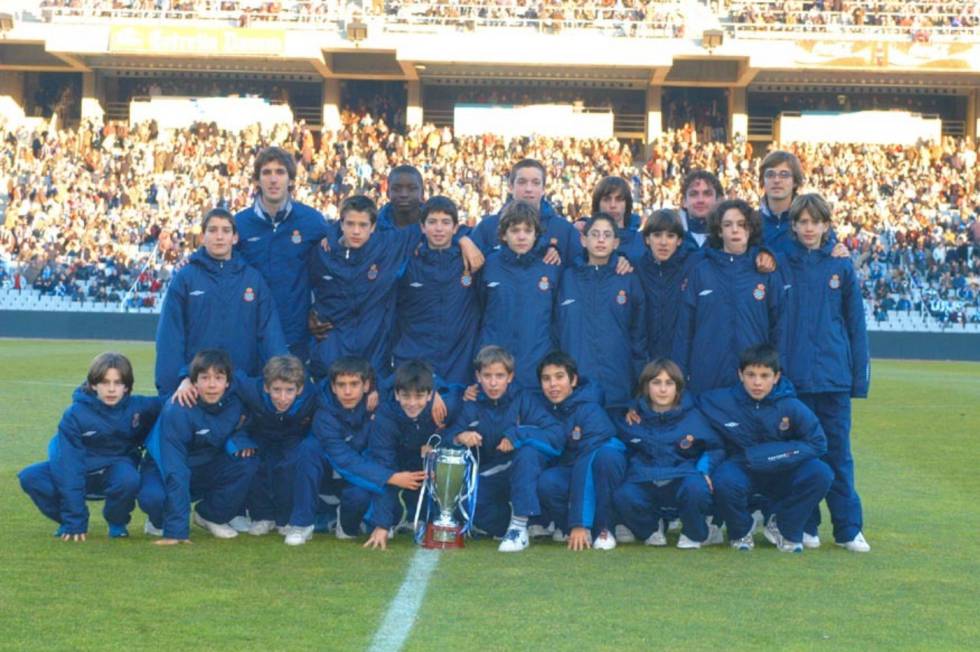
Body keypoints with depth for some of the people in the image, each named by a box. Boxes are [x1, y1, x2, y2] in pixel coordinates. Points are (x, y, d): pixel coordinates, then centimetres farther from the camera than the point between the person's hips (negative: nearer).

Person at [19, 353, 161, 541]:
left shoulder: (139, 407, -16)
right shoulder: (75, 414, -21)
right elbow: (69, 464, -23)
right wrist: (75, 523, -27)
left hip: (116, 470, 0)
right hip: (82, 472, 1)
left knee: (128, 480, -37)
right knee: (31, 477, -24)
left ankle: (117, 522, -2)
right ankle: (70, 522, 1)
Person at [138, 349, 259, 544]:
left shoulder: (233, 404, -14)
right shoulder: (177, 410, -30)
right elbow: (175, 470, -34)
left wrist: (239, 440, -21)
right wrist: (176, 531, -39)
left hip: (205, 470, 4)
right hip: (163, 469, -4)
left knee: (248, 463, -22)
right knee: (153, 497, -37)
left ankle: (212, 516, 1)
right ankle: (159, 521, 2)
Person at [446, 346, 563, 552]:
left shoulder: (524, 400, -9)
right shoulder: (472, 406, 0)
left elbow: (557, 435, -21)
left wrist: (517, 434, -32)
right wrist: (459, 438, -28)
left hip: (524, 475, -2)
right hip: (489, 479, 3)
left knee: (527, 447, -33)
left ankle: (519, 526, -30)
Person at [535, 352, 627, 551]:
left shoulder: (590, 410, -22)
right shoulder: (545, 407, -4)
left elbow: (587, 460, -29)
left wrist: (579, 523, -36)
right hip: (567, 472, 3)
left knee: (606, 454, -37)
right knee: (546, 482, -32)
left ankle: (602, 527, -19)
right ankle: (565, 526, -2)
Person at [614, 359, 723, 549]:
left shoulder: (692, 417, 1)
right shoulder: (635, 417, 4)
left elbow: (716, 448, 9)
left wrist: (704, 470, -7)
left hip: (681, 480, -1)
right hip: (646, 487, 1)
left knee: (696, 488, -36)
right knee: (624, 496, -31)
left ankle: (696, 534, -1)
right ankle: (650, 529, 5)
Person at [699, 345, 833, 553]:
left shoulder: (791, 407, -13)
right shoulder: (722, 401, -11)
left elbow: (818, 443, -9)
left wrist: (777, 454, -20)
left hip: (782, 475, 1)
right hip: (742, 471, -1)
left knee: (821, 473, -26)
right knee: (724, 480, -36)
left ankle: (785, 529, 0)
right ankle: (741, 531, -1)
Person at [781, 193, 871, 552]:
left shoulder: (841, 267, 4)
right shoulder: (782, 264, 1)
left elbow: (855, 323, 6)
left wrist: (860, 375, 2)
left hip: (834, 374, 0)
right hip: (793, 374, 0)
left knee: (838, 452, 4)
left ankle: (849, 529, 11)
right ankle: (805, 526, 16)